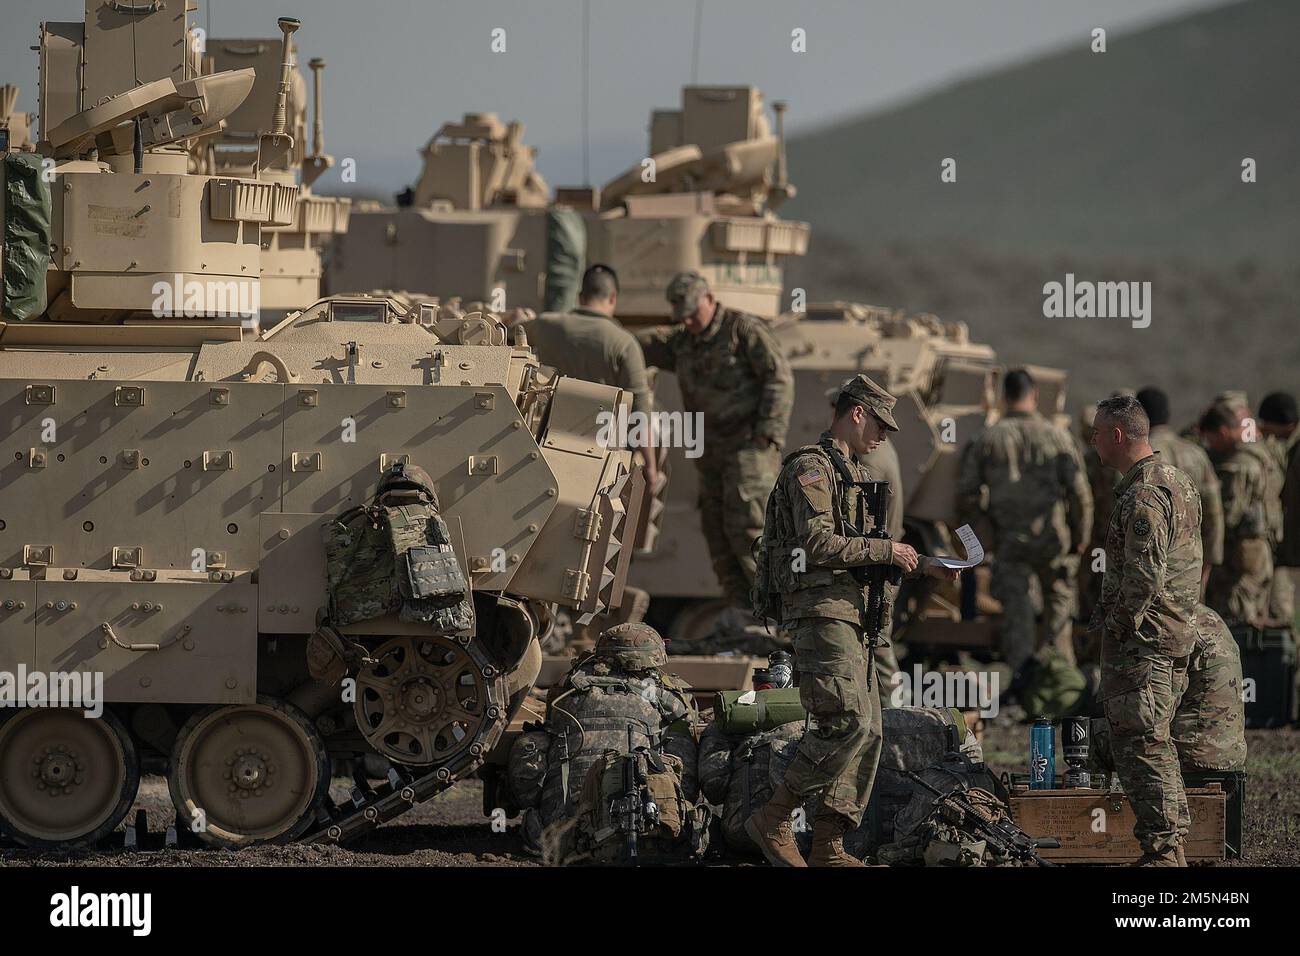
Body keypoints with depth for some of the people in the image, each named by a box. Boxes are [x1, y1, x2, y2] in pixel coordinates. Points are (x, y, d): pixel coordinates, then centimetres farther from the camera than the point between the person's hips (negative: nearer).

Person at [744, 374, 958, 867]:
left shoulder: (849, 474, 24)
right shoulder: (811, 467, -8)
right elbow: (818, 544, -19)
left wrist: (922, 566, 20)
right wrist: (887, 550, -13)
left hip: (850, 616, 10)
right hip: (821, 610, -10)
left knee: (867, 730, 5)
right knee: (847, 724, -19)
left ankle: (829, 847, 4)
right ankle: (773, 820, -12)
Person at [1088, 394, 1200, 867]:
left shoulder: (1143, 495, -18)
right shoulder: (1178, 481, 15)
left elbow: (1145, 574, -24)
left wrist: (1116, 625, -11)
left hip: (1142, 640, -10)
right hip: (1174, 636, 10)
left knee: (1141, 744, -8)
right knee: (1154, 743, 17)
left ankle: (1163, 849, -9)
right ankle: (1173, 841, 22)